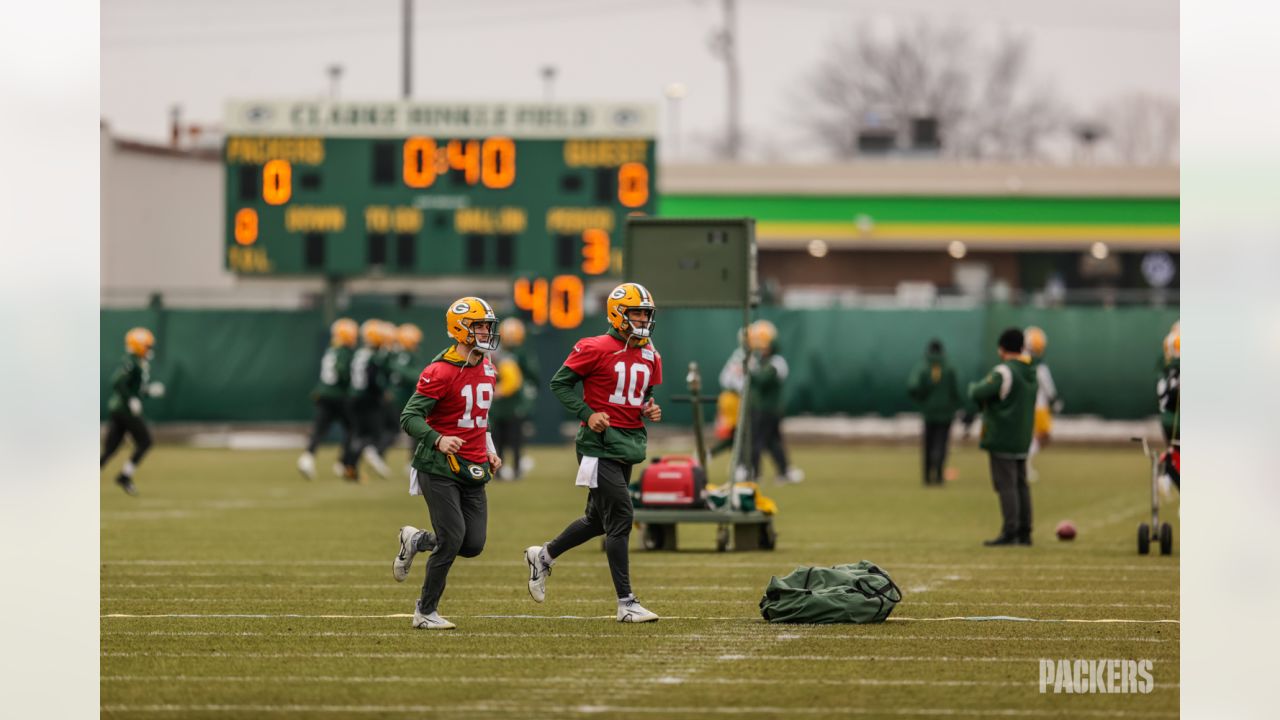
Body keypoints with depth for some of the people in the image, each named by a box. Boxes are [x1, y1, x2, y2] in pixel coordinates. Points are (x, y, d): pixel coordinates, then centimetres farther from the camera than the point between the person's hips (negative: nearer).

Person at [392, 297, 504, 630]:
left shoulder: (486, 368, 10)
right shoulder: (440, 372, -15)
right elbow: (410, 417, -16)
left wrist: (488, 451, 17)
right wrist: (438, 440, -31)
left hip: (473, 471, 7)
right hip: (440, 468, -7)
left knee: (473, 545, 0)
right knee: (452, 539, -13)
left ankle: (415, 541, 28)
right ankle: (425, 612, 3)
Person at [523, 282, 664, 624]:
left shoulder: (650, 356, 10)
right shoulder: (595, 349, -11)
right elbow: (559, 383, -5)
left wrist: (649, 409, 1)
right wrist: (587, 414, -16)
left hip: (630, 441, 8)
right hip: (600, 444, -8)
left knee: (599, 520, 16)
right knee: (620, 518, -11)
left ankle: (543, 556, 38)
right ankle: (626, 603, -8)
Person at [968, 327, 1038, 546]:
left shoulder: (1003, 372, -15)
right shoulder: (1030, 374, 12)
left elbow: (978, 394, -21)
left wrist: (974, 386, 4)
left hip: (1002, 439, -8)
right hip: (1022, 438, 8)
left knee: (1006, 485, -8)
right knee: (1021, 485, 12)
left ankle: (1010, 532, -12)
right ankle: (1024, 532, 13)